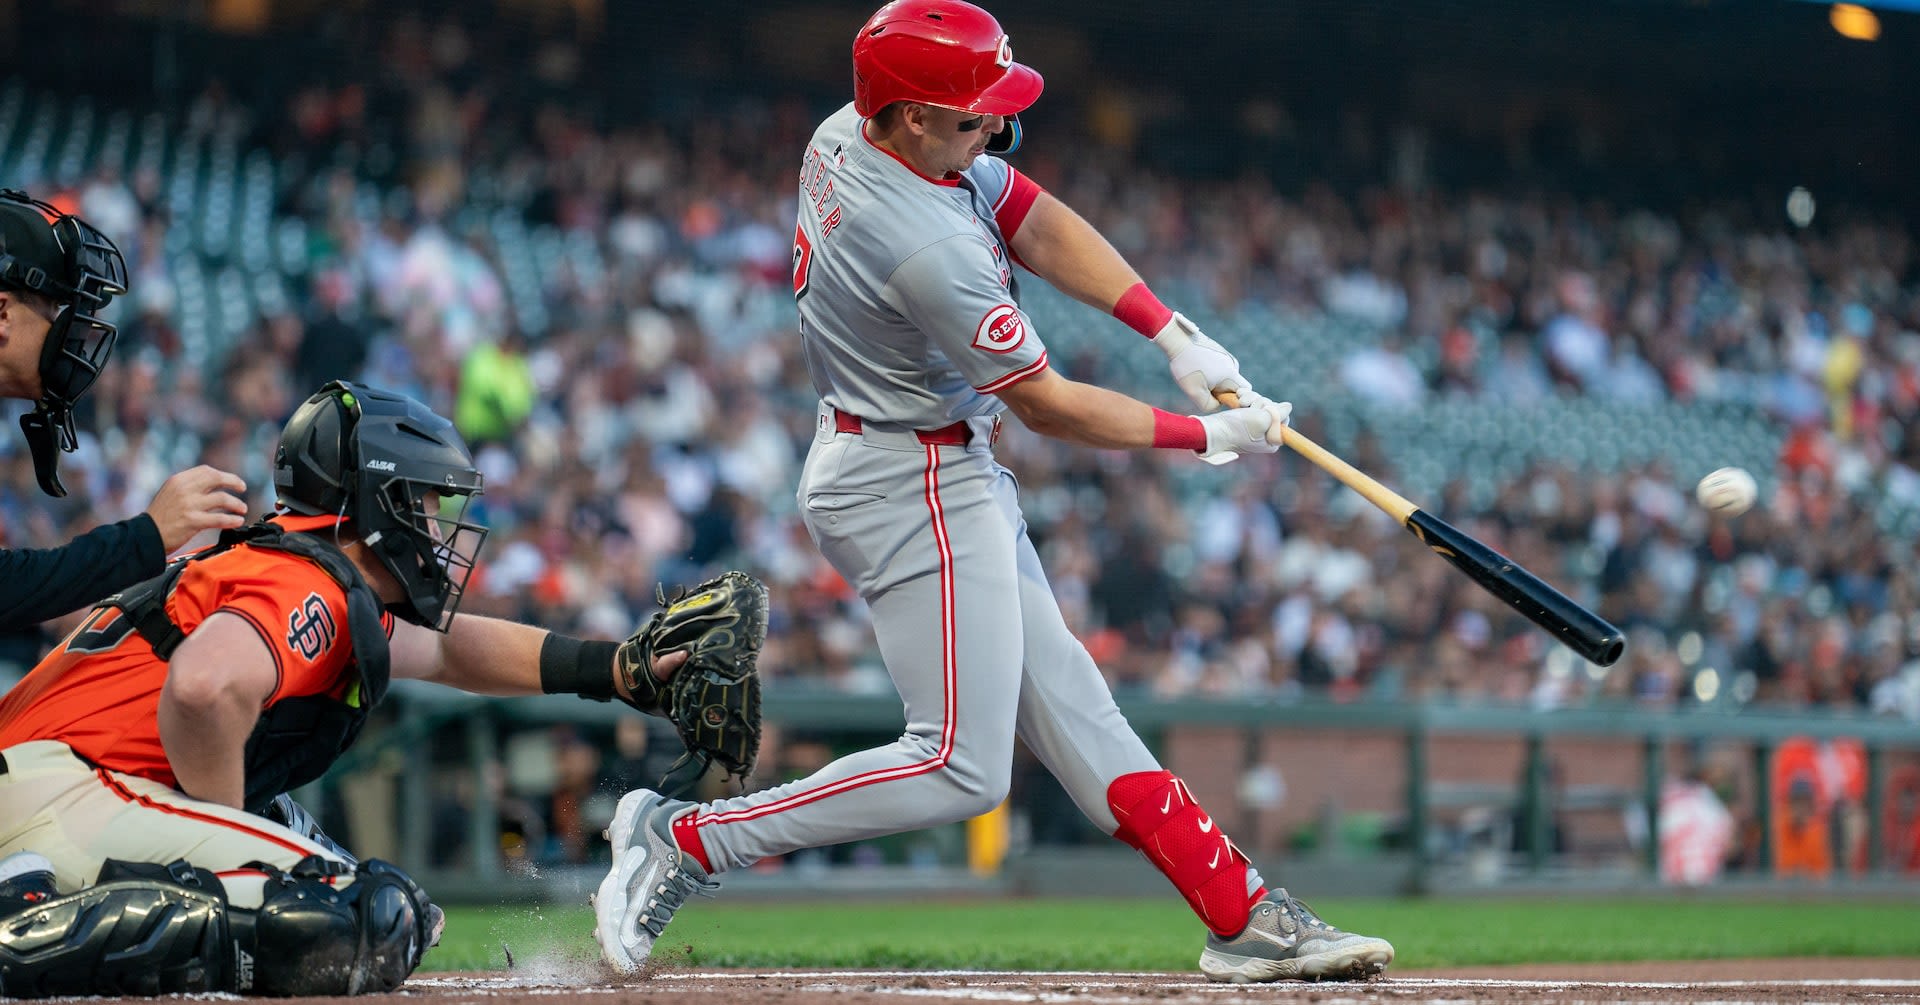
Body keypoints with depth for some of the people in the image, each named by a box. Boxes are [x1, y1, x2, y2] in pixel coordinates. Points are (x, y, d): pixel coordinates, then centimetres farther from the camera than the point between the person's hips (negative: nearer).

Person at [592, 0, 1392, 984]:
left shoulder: (854, 132, -2)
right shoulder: (930, 250, -30)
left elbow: (1041, 227, 6)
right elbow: (1048, 406, -18)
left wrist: (1176, 334, -3)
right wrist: (1208, 436, -6)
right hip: (914, 489, -11)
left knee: (1067, 705, 10)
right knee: (960, 767, -9)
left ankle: (1247, 918, 13)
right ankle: (683, 840, -6)